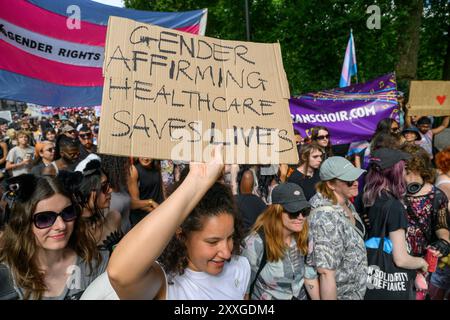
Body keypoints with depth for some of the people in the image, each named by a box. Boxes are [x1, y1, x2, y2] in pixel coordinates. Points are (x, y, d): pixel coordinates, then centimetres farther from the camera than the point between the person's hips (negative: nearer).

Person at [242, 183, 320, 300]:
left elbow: (310, 276, 1)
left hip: (301, 297, 5)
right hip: (265, 301, -5)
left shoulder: (304, 237, -11)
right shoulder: (256, 243, -28)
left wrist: (318, 299, 0)